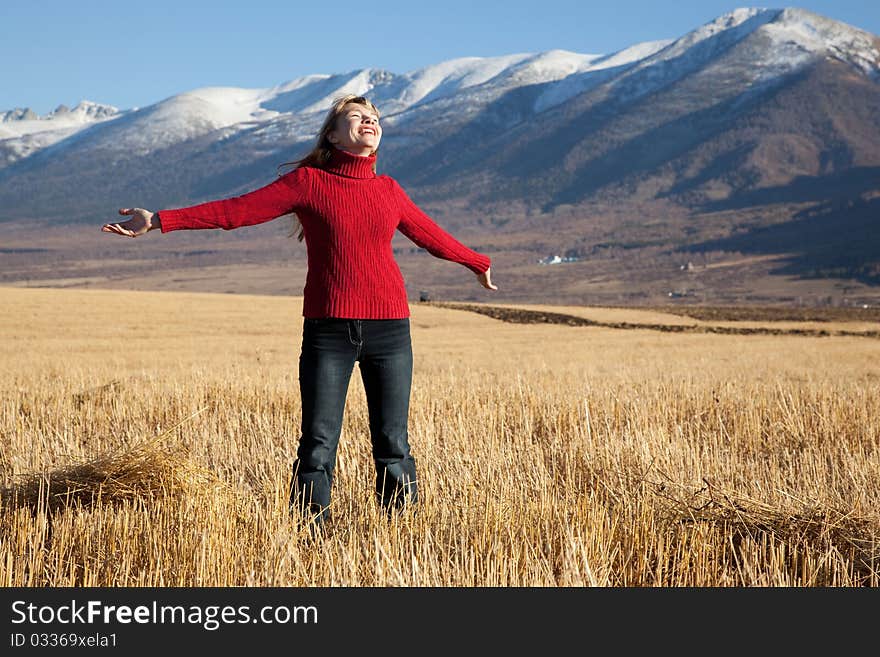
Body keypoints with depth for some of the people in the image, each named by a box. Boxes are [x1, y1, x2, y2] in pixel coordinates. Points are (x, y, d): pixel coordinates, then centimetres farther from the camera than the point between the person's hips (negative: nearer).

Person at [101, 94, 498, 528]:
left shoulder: (388, 190, 11)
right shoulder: (308, 181, 2)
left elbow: (431, 235, 28)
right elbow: (236, 210, -3)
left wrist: (478, 263, 42)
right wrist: (158, 221, -10)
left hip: (389, 329, 3)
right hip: (329, 330, -2)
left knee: (394, 445, 6)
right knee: (318, 446, -1)